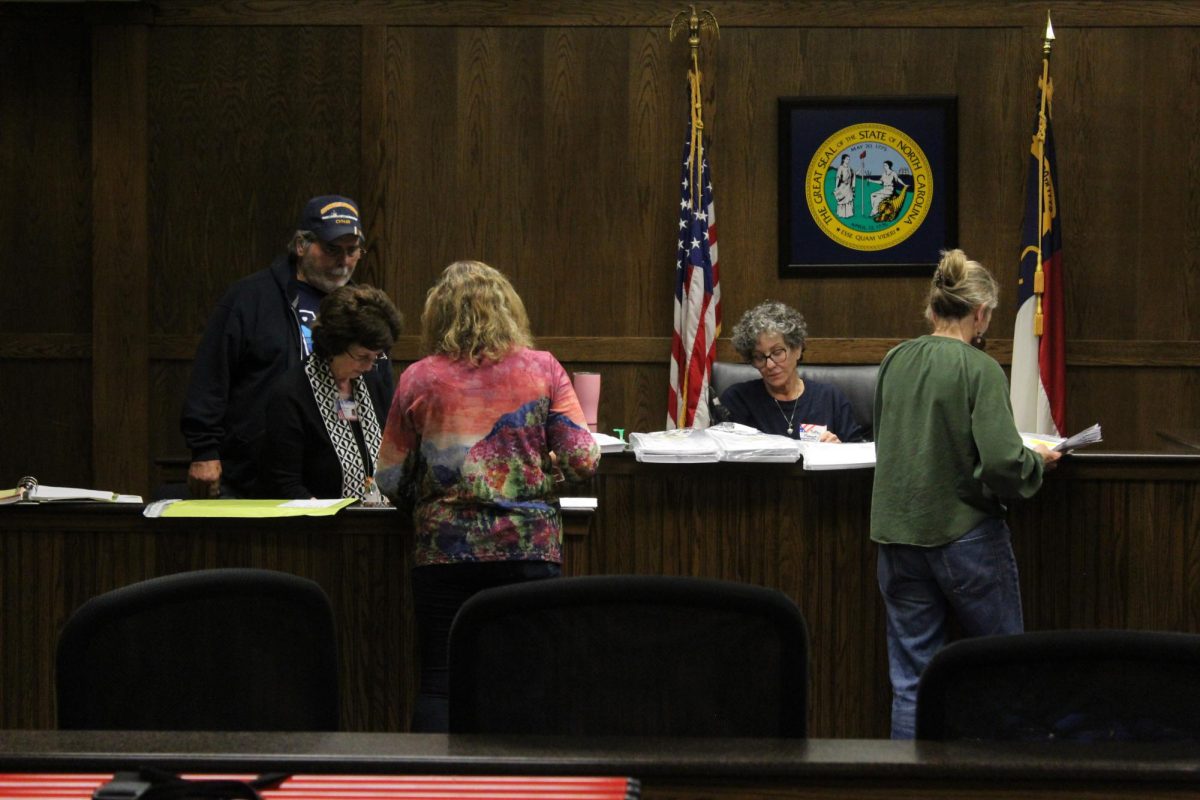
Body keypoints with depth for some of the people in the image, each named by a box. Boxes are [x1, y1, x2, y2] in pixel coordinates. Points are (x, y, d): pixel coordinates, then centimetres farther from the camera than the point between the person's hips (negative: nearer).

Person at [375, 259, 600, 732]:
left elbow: (390, 481, 6)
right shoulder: (542, 369, 2)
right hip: (529, 546, 0)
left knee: (439, 681, 4)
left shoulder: (419, 379, 3)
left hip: (443, 550, 0)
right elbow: (583, 462, -1)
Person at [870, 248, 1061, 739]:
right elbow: (1002, 462, -22)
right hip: (965, 534, -5)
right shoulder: (980, 370, -14)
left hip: (898, 534, 5)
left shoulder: (895, 361, 3)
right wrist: (1037, 461, -1)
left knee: (912, 677, 9)